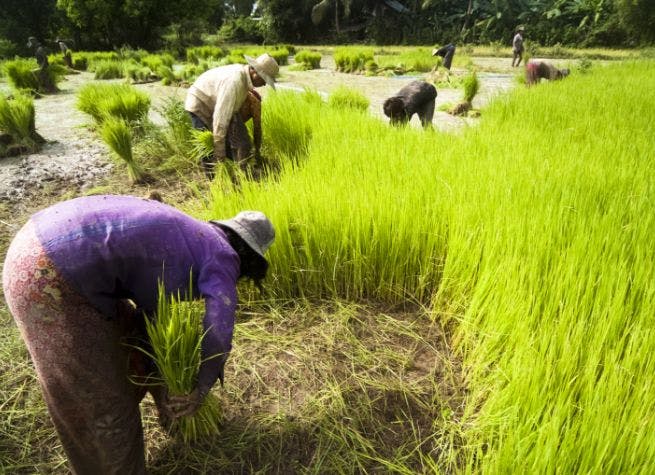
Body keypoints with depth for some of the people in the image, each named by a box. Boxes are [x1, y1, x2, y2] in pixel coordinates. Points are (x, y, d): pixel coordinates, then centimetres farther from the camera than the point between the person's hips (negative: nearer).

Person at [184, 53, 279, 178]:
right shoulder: (234, 81, -35)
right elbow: (221, 116, -37)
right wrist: (219, 149, -35)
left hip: (211, 105, 9)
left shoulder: (245, 75, -6)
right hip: (199, 105, -9)